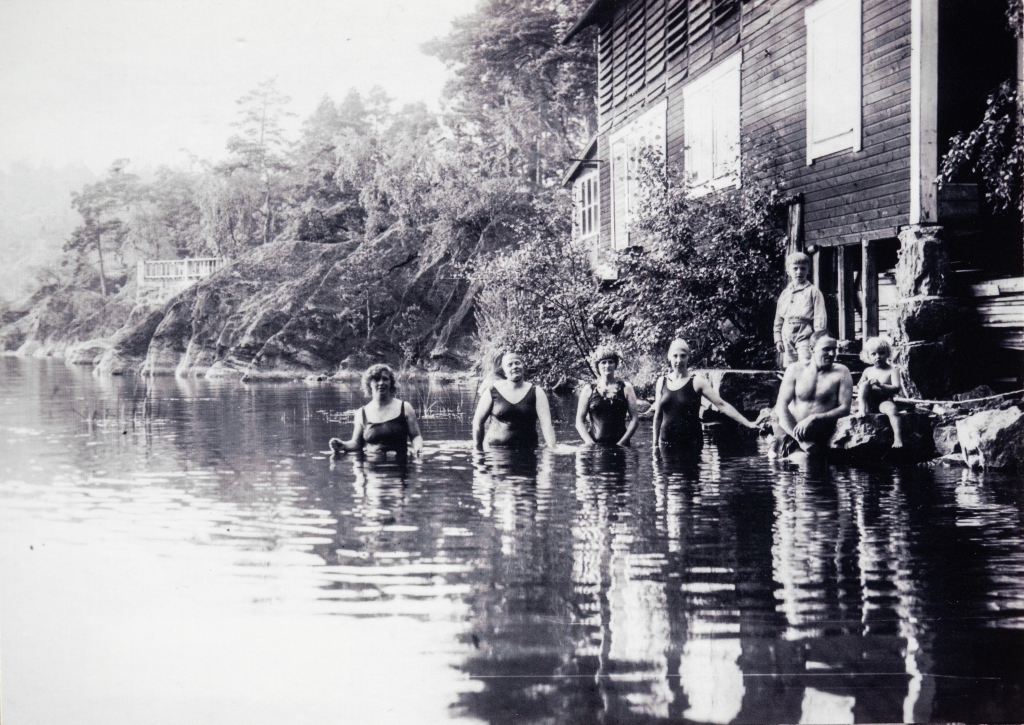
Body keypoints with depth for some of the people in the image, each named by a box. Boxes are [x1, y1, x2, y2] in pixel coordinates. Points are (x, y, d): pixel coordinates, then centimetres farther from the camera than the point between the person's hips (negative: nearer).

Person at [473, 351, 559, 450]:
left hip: (528, 452, 0)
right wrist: (478, 449, 9)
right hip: (496, 451, 0)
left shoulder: (536, 393, 5)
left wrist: (553, 448, -15)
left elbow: (546, 423, -4)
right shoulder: (492, 391, 4)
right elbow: (478, 421, 10)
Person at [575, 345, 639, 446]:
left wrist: (621, 443, -8)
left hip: (620, 446, 0)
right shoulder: (588, 390, 7)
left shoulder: (625, 388, 6)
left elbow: (634, 420, 3)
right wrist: (590, 443, -8)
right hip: (594, 445, 0)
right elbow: (579, 421, 6)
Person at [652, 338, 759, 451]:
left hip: (691, 444, -3)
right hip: (666, 443, 3)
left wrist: (747, 424, -13)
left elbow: (721, 405, -8)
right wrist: (655, 444, 13)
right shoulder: (662, 382, 8)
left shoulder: (696, 383, -4)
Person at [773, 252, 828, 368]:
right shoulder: (785, 294, 16)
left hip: (805, 337, -5)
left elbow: (820, 318, -4)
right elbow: (778, 319, 19)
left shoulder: (813, 292, 1)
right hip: (787, 339, 5)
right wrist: (778, 339, 11)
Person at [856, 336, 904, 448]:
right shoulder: (868, 371, 12)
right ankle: (862, 409, -28)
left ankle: (897, 437, -43)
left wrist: (880, 385, -25)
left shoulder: (892, 370, 1)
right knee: (864, 384, -17)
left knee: (891, 408, -36)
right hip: (869, 402, 3)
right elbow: (858, 387, 11)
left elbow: (896, 388, -12)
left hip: (884, 402, -3)